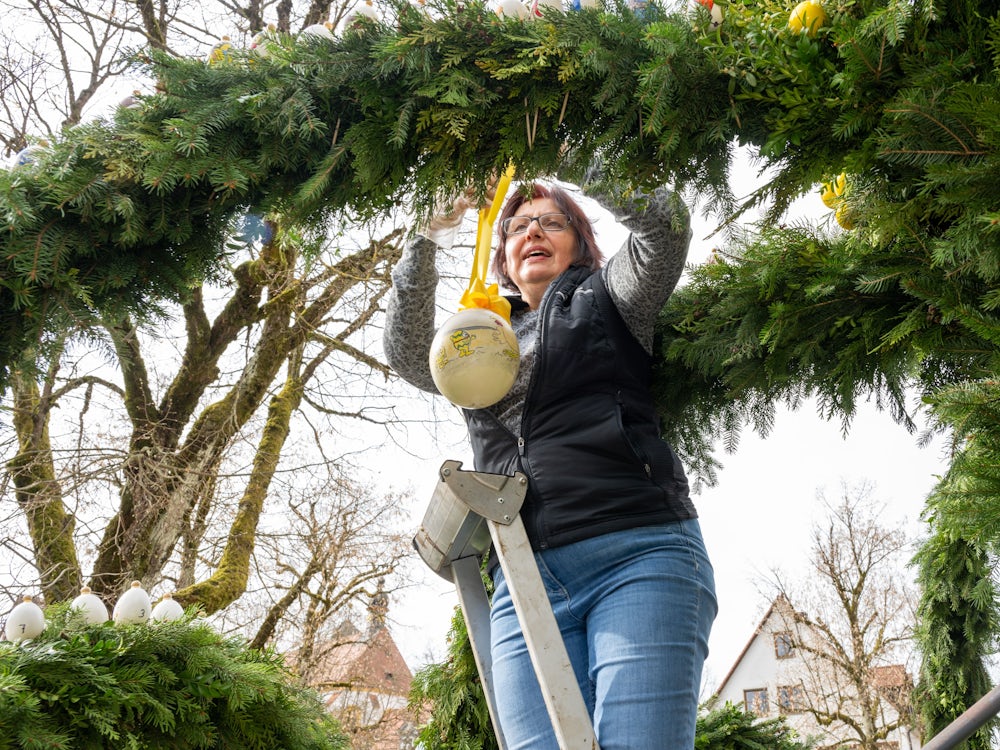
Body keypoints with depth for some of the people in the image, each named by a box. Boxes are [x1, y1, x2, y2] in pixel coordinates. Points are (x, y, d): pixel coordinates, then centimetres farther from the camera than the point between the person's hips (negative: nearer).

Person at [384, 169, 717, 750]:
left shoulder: (604, 299, 19)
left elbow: (665, 225, 1)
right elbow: (409, 353, 10)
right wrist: (429, 237, 3)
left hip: (638, 556, -4)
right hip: (525, 581, 4)